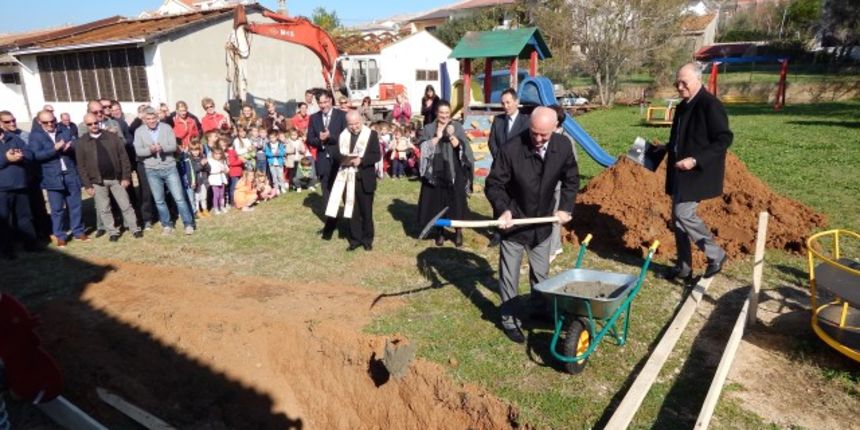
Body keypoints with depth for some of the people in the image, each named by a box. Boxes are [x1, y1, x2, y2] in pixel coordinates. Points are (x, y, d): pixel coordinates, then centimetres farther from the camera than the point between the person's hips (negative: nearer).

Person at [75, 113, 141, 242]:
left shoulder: (112, 137, 1)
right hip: (97, 181, 0)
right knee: (104, 209, 8)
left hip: (116, 178, 0)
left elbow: (124, 157, 0)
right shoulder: (82, 142, 0)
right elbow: (81, 166, 0)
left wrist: (126, 177, -5)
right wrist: (87, 185, -4)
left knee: (126, 205, 6)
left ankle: (135, 229, 16)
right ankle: (113, 232, 19)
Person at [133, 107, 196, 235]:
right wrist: (150, 150, -26)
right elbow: (138, 151, -7)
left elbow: (173, 146, -9)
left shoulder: (166, 128, -1)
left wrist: (162, 148, -28)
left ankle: (188, 224, 6)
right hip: (152, 171, 2)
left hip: (169, 168, -1)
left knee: (179, 197, -2)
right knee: (159, 200, 9)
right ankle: (166, 225, 22)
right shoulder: (139, 132, 1)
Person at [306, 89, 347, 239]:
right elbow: (310, 139, 4)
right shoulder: (314, 118, 7)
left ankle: (331, 225, 7)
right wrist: (319, 140, -17)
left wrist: (330, 137, -23)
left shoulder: (342, 115, -5)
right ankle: (331, 222, 24)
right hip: (323, 161, 4)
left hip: (339, 160, -4)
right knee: (326, 194, 12)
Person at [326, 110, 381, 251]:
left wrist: (361, 160, -24)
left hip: (364, 179, -3)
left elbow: (377, 155, -10)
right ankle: (355, 239, 21)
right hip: (347, 178, 3)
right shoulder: (342, 135, 6)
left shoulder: (371, 134, -3)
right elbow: (335, 152, 1)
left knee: (366, 211, 8)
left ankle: (367, 239, 21)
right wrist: (344, 158, -21)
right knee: (351, 210, 10)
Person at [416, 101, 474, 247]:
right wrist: (437, 136, -17)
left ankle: (458, 232, 16)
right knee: (437, 202, 4)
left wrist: (451, 135, -23)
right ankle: (440, 231, 19)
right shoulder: (428, 129, 4)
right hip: (435, 173, 1)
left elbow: (460, 148, -8)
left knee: (456, 202, 2)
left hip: (454, 172, -1)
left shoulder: (457, 127, 3)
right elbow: (425, 148, -8)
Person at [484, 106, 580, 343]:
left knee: (541, 272, 21)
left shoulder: (563, 147, -11)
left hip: (543, 222, 4)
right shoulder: (511, 148, -24)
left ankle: (540, 308, 46)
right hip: (513, 222, -4)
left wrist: (565, 207, -3)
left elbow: (571, 179, 6)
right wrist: (503, 210, -33)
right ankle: (509, 320, 24)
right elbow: (494, 184, -17)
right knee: (509, 276, 6)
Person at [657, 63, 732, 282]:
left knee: (684, 214, -12)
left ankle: (716, 255, 10)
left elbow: (724, 139, -18)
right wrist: (667, 148, 13)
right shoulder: (683, 106, 13)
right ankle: (683, 267, 20)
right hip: (681, 172, 9)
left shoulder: (711, 105, -15)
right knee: (678, 217, 10)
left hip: (698, 172, -9)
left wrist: (696, 160, -25)